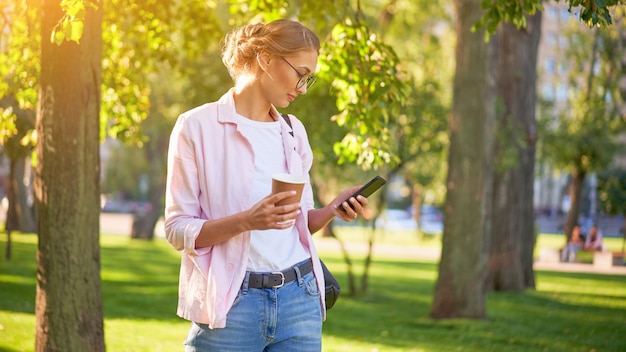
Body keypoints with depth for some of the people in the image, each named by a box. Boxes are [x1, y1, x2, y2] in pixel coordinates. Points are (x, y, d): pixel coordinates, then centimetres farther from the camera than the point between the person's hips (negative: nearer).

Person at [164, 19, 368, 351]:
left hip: (299, 300, 5)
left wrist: (332, 210, -2)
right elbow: (178, 229, -8)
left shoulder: (293, 132, 12)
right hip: (230, 304, -5)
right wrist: (246, 220, -22)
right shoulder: (198, 126, -5)